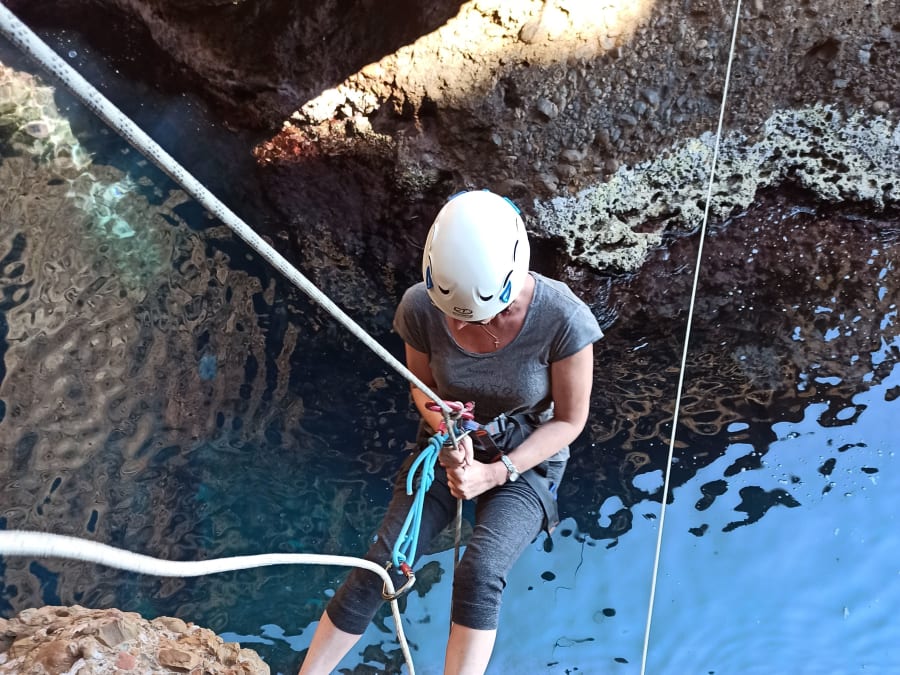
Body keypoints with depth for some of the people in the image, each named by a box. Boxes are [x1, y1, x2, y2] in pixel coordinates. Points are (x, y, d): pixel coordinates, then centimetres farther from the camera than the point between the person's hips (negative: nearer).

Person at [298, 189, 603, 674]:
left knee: (479, 573, -28)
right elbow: (423, 386, 0)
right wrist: (443, 427, -22)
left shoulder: (561, 319, -29)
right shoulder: (421, 308, -21)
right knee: (380, 569, -15)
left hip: (528, 461, -2)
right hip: (450, 449, 2)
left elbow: (569, 420, -14)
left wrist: (496, 473, -23)